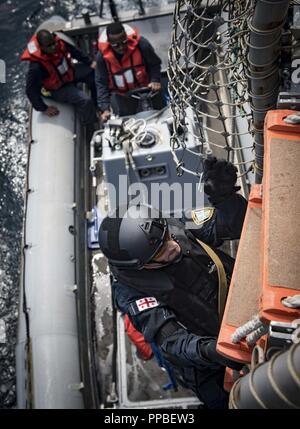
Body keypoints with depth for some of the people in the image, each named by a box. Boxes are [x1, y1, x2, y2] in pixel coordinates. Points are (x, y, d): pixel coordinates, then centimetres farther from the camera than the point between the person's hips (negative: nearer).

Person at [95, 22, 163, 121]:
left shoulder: (141, 44, -26)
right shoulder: (102, 56, -24)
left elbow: (155, 64, -9)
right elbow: (101, 83, -16)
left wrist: (155, 80, -27)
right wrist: (104, 109, -26)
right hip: (121, 95, 0)